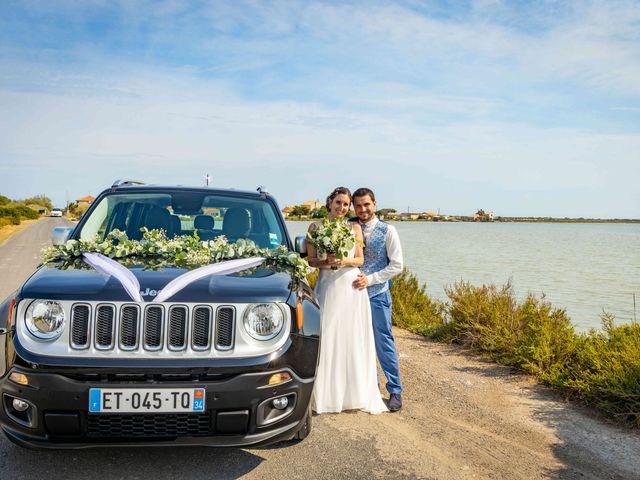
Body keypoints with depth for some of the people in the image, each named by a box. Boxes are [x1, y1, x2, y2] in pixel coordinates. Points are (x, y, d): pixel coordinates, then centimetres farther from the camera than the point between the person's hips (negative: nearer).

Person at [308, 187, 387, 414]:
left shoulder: (355, 227, 7)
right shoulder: (316, 227, 5)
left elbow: (360, 259, 7)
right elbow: (311, 259, 4)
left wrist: (345, 261, -13)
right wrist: (325, 262, -15)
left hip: (351, 286, 1)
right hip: (327, 286, -1)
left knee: (353, 339, 3)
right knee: (327, 338, -2)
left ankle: (354, 394, 15)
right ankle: (326, 394, 10)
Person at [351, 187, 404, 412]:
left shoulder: (387, 231, -6)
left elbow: (397, 265, -8)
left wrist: (370, 279, -15)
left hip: (377, 294, -4)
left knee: (384, 343, 0)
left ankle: (395, 391, 13)